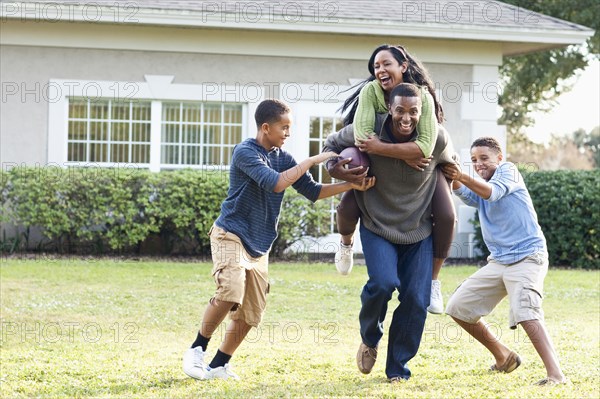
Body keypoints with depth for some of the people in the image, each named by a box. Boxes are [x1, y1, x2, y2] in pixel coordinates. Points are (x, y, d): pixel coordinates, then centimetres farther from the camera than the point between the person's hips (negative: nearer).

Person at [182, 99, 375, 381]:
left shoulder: (283, 158, 9)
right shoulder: (245, 152, -13)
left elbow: (312, 191, 10)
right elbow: (275, 183, -25)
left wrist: (351, 186, -2)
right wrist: (314, 160, -20)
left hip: (259, 246, 8)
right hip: (231, 235, -8)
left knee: (249, 314, 5)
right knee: (230, 294, -28)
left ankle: (218, 366, 18)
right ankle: (197, 349, -10)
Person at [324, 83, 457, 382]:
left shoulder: (437, 139, -13)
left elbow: (450, 166, 10)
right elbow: (332, 144, 3)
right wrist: (334, 168, -16)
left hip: (419, 231, 2)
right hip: (378, 226, -2)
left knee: (416, 300, -2)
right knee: (383, 283, -24)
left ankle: (398, 368, 16)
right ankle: (369, 339, 8)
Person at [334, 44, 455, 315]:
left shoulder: (422, 96, -27)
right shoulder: (371, 91, -22)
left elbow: (426, 146, -39)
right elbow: (362, 136, -33)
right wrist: (405, 155, -36)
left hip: (421, 166, -1)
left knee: (446, 217, -20)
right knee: (347, 208, -21)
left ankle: (433, 281, 3)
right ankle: (346, 243, 18)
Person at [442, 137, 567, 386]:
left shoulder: (508, 170, -2)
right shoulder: (478, 186, 16)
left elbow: (492, 192, -24)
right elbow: (467, 197, -8)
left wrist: (462, 176, -35)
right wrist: (453, 178, -26)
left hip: (527, 256, -9)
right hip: (498, 261, 9)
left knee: (525, 312, -30)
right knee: (458, 307, 7)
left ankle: (556, 374, -37)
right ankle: (504, 358, 20)